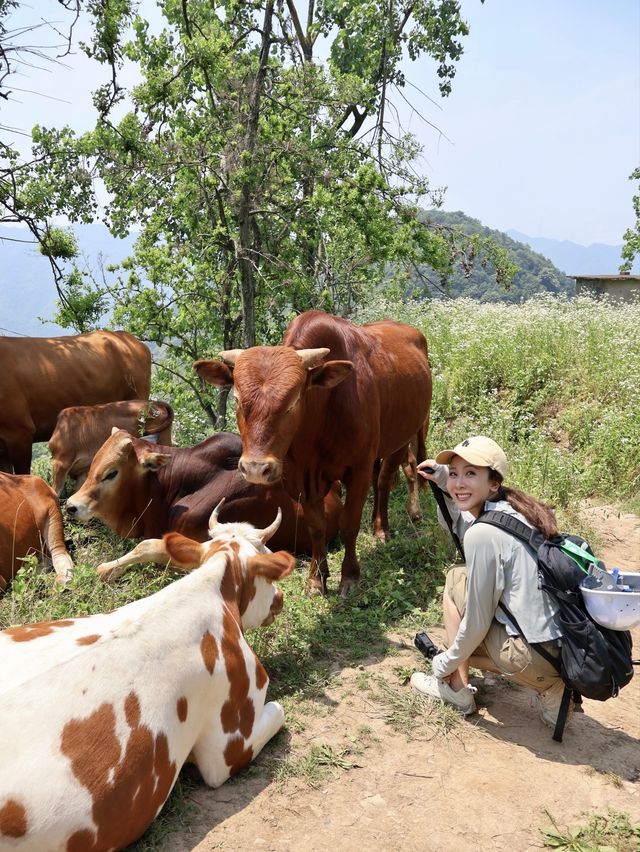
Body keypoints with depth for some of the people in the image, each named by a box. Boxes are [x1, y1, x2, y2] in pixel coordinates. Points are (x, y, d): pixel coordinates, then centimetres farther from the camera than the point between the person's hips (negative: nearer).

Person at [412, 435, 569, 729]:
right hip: (566, 647, 8)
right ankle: (549, 690, 15)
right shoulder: (513, 509, 6)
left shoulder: (483, 534, -19)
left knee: (456, 579, 6)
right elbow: (453, 522, 26)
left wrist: (446, 662, 4)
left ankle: (458, 690, 13)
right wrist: (442, 482, 10)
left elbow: (476, 623, -12)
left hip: (537, 656, -8)